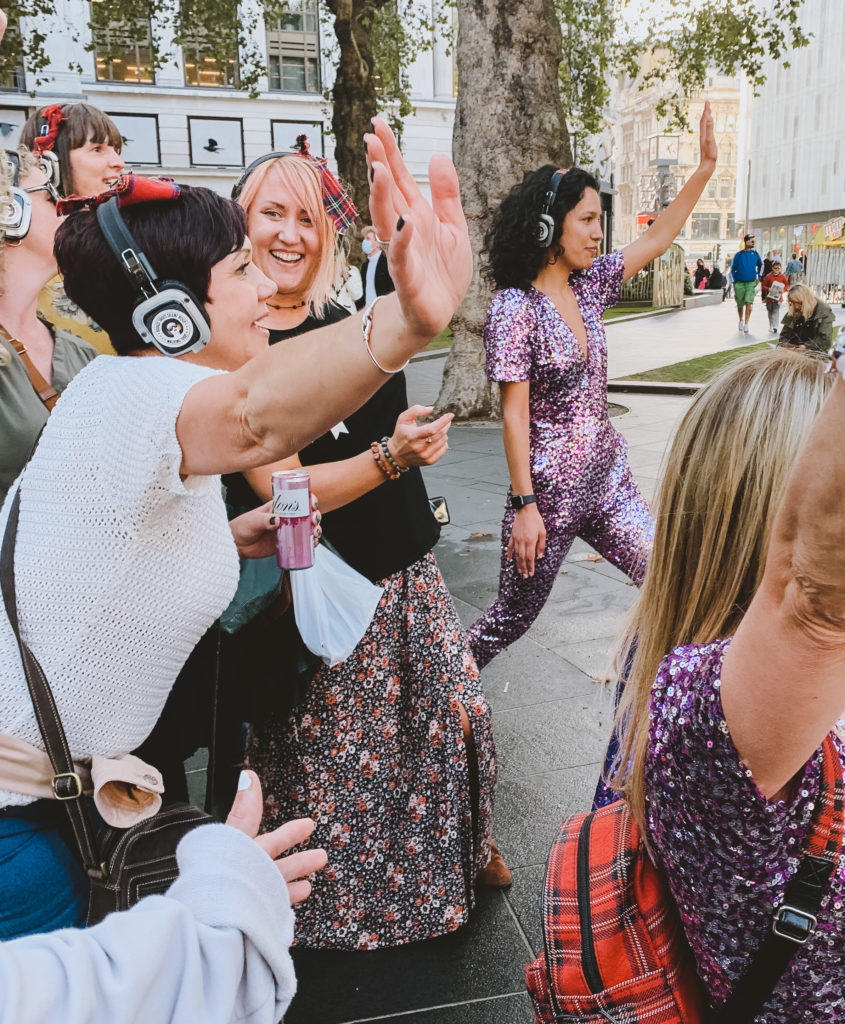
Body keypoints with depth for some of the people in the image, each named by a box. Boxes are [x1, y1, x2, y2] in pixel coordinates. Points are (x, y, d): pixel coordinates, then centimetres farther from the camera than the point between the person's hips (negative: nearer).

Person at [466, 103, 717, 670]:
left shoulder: (588, 284, 5)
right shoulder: (515, 308, -15)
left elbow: (659, 237, 14)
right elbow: (515, 416, -17)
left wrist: (707, 165, 8)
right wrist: (525, 506, -18)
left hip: (609, 479, 7)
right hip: (551, 491, -7)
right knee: (514, 616, 7)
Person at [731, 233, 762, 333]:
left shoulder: (755, 253, 4)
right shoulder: (739, 255, -1)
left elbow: (760, 264, 22)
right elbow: (733, 269, 5)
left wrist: (758, 276, 13)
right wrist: (734, 281, -1)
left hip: (751, 283, 0)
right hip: (739, 283, 0)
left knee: (748, 303, -14)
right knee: (740, 304, 10)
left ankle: (746, 325, -12)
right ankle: (741, 320, 35)